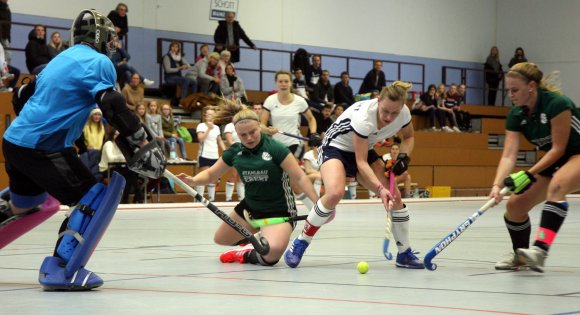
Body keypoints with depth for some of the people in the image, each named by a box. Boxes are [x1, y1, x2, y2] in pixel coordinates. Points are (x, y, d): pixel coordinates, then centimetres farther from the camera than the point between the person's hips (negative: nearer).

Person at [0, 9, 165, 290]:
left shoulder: (62, 59, 21)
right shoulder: (98, 62, -6)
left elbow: (25, 95, 28)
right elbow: (113, 108, -18)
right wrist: (142, 147, -17)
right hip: (42, 149, -9)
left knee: (23, 207, 26)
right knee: (98, 199, -8)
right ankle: (60, 269, -15)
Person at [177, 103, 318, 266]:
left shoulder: (275, 148, -19)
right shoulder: (235, 152, -4)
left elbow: (300, 178, -19)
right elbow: (210, 174, 7)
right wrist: (193, 180, -15)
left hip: (279, 210, -6)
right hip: (250, 207, 6)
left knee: (271, 254, -33)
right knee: (220, 239, 23)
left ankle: (249, 255, 0)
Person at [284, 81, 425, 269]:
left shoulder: (404, 113, -18)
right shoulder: (364, 115, -36)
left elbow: (408, 137, 7)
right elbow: (361, 162, -31)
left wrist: (404, 156, -14)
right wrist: (380, 188, -41)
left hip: (365, 150, 6)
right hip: (335, 147, -6)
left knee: (394, 196, -9)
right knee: (335, 193, -34)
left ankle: (405, 254, 7)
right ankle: (299, 244, -18)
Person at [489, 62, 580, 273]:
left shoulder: (556, 104, -27)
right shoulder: (516, 115, -8)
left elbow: (559, 148, -23)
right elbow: (509, 155, -15)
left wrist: (529, 175, -28)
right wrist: (497, 185, -31)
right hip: (554, 162, 7)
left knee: (557, 185, -39)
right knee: (514, 205, -2)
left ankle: (540, 251, -49)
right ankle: (520, 255, 24)